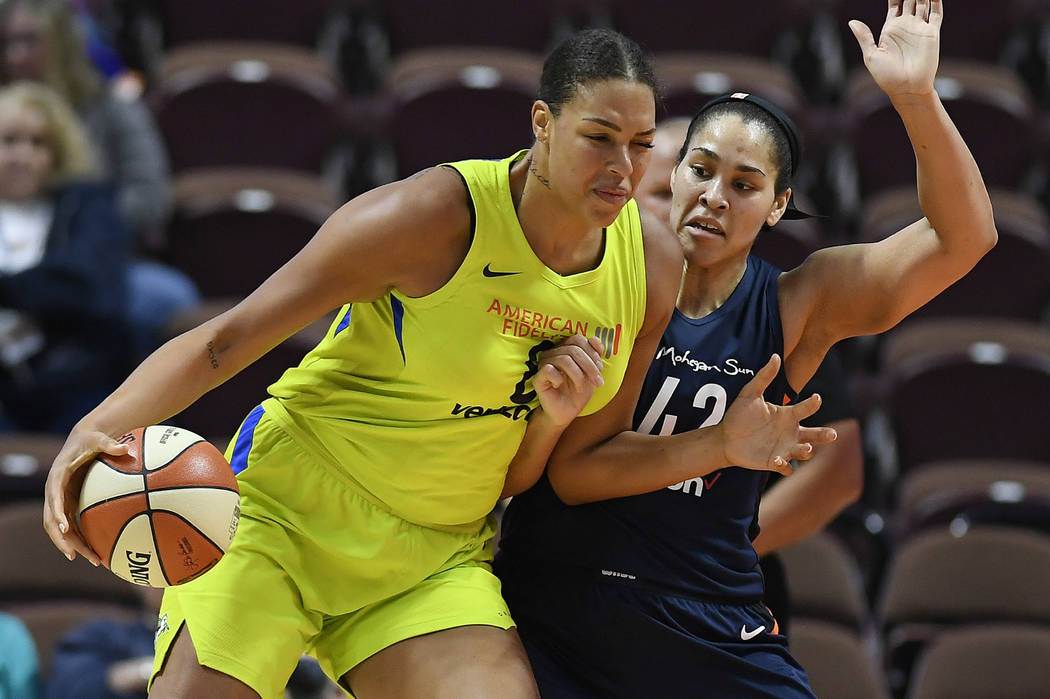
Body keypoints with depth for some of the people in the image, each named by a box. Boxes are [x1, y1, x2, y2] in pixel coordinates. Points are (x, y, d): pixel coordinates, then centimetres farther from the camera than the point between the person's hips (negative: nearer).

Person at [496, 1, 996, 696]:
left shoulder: (797, 306, -1)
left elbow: (964, 236, -11)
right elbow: (573, 470, -10)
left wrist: (917, 96, -24)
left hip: (712, 633, 1)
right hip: (554, 616, -1)